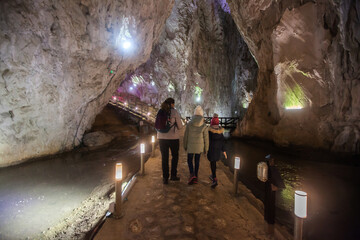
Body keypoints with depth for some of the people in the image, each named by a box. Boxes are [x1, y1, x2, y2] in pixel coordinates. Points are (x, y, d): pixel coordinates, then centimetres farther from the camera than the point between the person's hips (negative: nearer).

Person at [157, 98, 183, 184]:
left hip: (162, 138, 3)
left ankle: (165, 178, 16)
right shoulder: (175, 112, -8)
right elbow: (180, 126, -5)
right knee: (175, 156, 17)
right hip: (173, 138, -3)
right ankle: (173, 175, 23)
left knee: (164, 158, 11)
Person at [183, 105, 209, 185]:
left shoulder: (189, 124, -12)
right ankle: (195, 177, 24)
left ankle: (192, 175, -8)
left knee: (189, 160, 13)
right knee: (197, 160, 18)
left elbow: (185, 136, -5)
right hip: (199, 146, 1)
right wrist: (206, 149, 6)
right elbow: (206, 138, -6)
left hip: (191, 146, -1)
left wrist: (185, 146, 8)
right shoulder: (204, 126, -11)